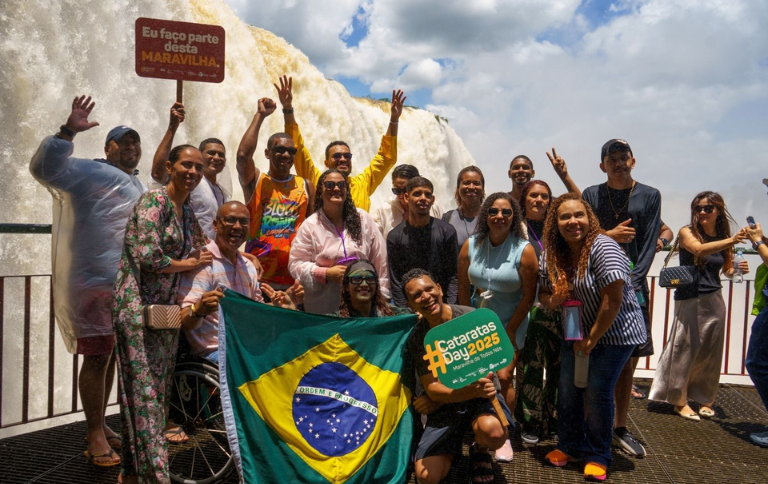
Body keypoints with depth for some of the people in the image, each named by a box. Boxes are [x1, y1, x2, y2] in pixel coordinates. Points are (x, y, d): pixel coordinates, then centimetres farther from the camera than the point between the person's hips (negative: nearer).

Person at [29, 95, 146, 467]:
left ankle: (99, 425, 28)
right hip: (94, 282, -8)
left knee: (111, 355, 15)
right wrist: (68, 131, -25)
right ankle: (95, 434, 7)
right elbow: (43, 167, -17)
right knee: (97, 357, -6)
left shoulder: (139, 188, 23)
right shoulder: (87, 171, -2)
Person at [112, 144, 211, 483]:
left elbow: (199, 251, 23)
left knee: (159, 390, 11)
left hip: (165, 307, 8)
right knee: (145, 392, -6)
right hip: (137, 305, -8)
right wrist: (190, 263, -5)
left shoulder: (186, 210, 15)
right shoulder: (154, 201, -11)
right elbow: (148, 256, -20)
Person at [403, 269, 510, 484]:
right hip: (445, 404, 2)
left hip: (480, 396, -1)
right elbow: (432, 389, -12)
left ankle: (479, 450, 4)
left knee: (493, 432, -36)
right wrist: (474, 390, -32)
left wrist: (436, 400, -11)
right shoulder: (416, 338, -7)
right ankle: (452, 448, 23)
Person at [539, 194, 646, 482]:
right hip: (577, 333, 6)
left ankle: (597, 457, 14)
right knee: (568, 389, 5)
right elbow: (543, 293, 7)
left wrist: (592, 339, -17)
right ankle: (569, 446, 26)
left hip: (614, 332, -6)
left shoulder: (603, 248, -21)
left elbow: (613, 301, -24)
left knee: (597, 391, -6)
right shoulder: (552, 255, -1)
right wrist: (553, 301, -18)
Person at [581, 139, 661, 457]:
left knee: (628, 363, 6)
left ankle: (620, 429, 19)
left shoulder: (650, 196, 8)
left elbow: (649, 246, 0)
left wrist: (631, 282, -11)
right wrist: (609, 235, -13)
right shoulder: (591, 195, 7)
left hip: (633, 288, 1)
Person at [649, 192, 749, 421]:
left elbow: (726, 270, 18)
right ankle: (679, 400, 12)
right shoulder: (687, 232, -6)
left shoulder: (723, 238, 7)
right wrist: (732, 240, -37)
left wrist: (737, 269, -4)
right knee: (685, 350, -1)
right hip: (689, 300, -4)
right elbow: (700, 249, -27)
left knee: (710, 352, 10)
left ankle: (705, 398, 26)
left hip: (714, 301, 4)